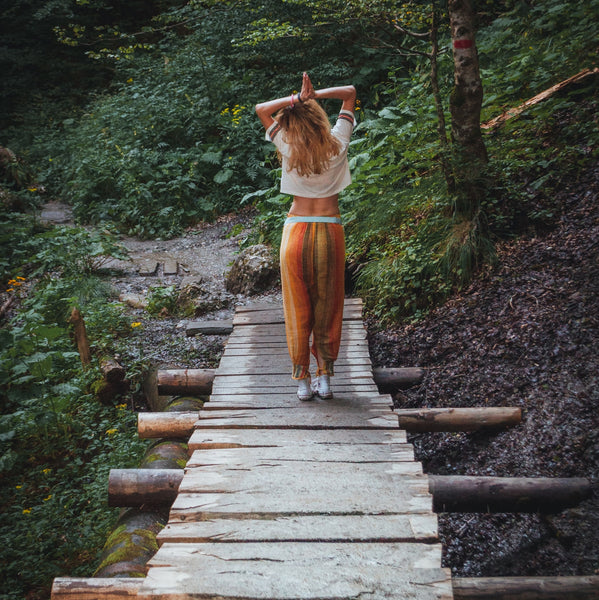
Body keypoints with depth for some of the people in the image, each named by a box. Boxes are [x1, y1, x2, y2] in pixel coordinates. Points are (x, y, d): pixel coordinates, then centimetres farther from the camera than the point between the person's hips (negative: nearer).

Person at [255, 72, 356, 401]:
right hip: (330, 231, 1)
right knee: (328, 307, 10)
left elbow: (261, 109, 12)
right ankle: (325, 376, 15)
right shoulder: (337, 144, 0)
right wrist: (315, 95, 0)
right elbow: (350, 92, 14)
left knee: (298, 310, 7)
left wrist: (297, 97, 0)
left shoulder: (288, 148, -3)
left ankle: (302, 381, 12)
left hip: (296, 230, -1)